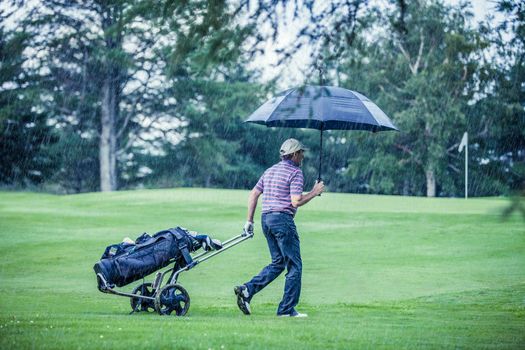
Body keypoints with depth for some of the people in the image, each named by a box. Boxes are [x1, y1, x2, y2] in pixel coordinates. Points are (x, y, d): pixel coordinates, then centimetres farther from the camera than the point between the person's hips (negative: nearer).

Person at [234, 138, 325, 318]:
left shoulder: (270, 171, 18)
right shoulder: (295, 172, -7)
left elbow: (253, 195, 16)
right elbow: (296, 202, -16)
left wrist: (249, 220, 18)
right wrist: (314, 192, -1)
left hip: (266, 218, 8)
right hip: (282, 219, -8)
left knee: (278, 262, 16)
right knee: (294, 265, 0)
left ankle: (247, 290, 0)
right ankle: (287, 308, -1)